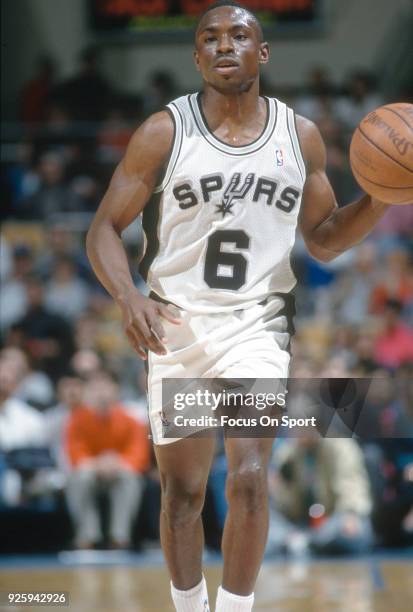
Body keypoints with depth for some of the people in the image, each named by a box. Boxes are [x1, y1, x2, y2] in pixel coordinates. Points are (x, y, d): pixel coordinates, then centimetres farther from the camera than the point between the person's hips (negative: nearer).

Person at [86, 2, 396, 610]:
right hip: (175, 326, 0)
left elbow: (324, 239, 11)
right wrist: (129, 297, -22)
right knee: (182, 491, 8)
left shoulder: (300, 137, 2)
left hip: (257, 325, 0)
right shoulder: (164, 132, -5)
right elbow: (105, 229, -4)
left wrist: (382, 196, -7)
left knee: (249, 477, -17)